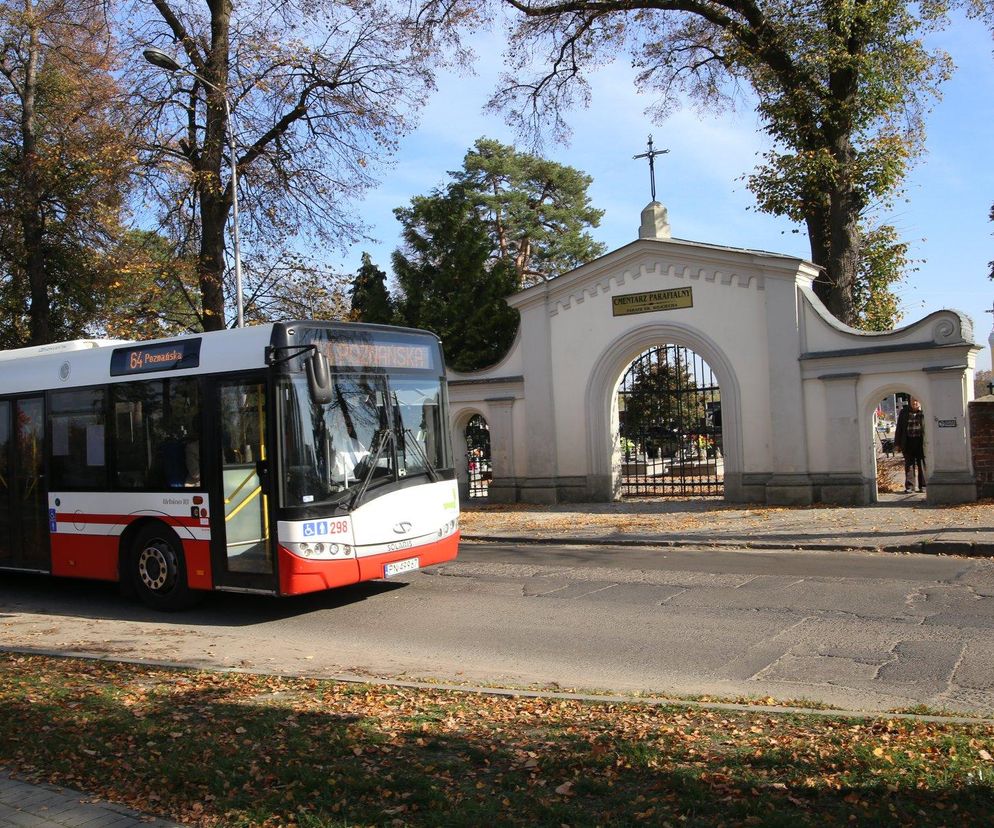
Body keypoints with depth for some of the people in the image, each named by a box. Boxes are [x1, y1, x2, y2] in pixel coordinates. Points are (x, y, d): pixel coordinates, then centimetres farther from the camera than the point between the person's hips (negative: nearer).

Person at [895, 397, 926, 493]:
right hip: (908, 441, 2)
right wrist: (897, 443, 5)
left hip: (921, 441, -2)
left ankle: (923, 486, 12)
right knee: (909, 464, 4)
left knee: (922, 464, 4)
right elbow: (899, 428, 9)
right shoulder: (904, 412, 7)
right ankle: (909, 486, 7)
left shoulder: (924, 412, -1)